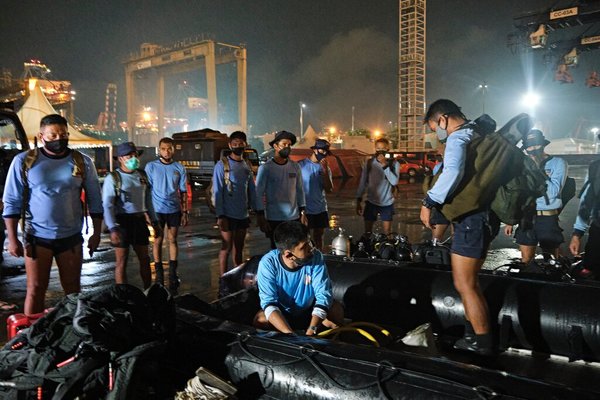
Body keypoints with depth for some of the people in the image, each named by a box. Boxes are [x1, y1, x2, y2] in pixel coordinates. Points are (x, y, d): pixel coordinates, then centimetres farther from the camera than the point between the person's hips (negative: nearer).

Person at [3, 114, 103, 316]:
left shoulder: (82, 162, -1)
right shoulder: (24, 161, -4)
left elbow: (94, 200, 5)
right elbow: (12, 202, -1)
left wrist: (96, 233, 2)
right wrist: (12, 238, -5)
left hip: (71, 237, 2)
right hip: (37, 237, -1)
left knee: (73, 288, 11)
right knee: (35, 289, 5)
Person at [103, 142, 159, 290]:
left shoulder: (142, 175, 8)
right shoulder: (113, 178, -9)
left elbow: (148, 201, 14)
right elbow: (107, 205, -16)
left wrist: (155, 222, 12)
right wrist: (113, 228, -26)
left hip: (140, 221, 5)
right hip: (122, 222, -5)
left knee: (145, 259, 13)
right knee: (122, 262, 4)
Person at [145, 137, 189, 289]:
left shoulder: (179, 168, 2)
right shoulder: (151, 166, -3)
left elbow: (183, 192, 6)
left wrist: (185, 212, 2)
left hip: (174, 210, 1)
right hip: (157, 210, -1)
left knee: (172, 241, 8)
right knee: (158, 241, 6)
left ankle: (173, 274, 16)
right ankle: (159, 274, 16)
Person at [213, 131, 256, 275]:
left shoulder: (247, 165, 9)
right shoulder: (222, 165, -7)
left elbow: (252, 190, 12)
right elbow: (217, 192, -11)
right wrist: (220, 215, -16)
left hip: (243, 214, 5)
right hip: (228, 214, -5)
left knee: (239, 248, 14)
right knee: (226, 248, 1)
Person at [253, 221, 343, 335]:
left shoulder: (315, 257, -24)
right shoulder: (268, 263, -27)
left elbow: (323, 295, -26)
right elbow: (269, 302, -31)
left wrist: (311, 330, -40)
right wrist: (290, 335, -45)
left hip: (310, 312, 1)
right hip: (282, 315, -1)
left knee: (336, 309, -24)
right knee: (260, 319, -29)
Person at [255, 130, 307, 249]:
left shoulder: (295, 166, 6)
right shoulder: (265, 168, -6)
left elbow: (300, 190, 12)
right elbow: (259, 194, -6)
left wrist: (303, 212, 8)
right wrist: (261, 218, -9)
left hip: (294, 217, 3)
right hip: (274, 219, -3)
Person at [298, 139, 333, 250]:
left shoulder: (325, 168, 3)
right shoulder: (301, 165, -11)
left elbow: (329, 190, -6)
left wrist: (325, 170, -16)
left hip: (321, 209, 5)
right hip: (304, 209, -5)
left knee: (318, 235, 16)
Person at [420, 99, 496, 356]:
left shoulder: (457, 138, -15)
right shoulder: (476, 135, 15)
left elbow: (452, 172, -36)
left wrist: (429, 202, -30)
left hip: (470, 219, -10)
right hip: (483, 216, 10)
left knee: (464, 285, -1)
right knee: (469, 283, 21)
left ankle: (483, 344, 9)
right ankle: (472, 336, 32)